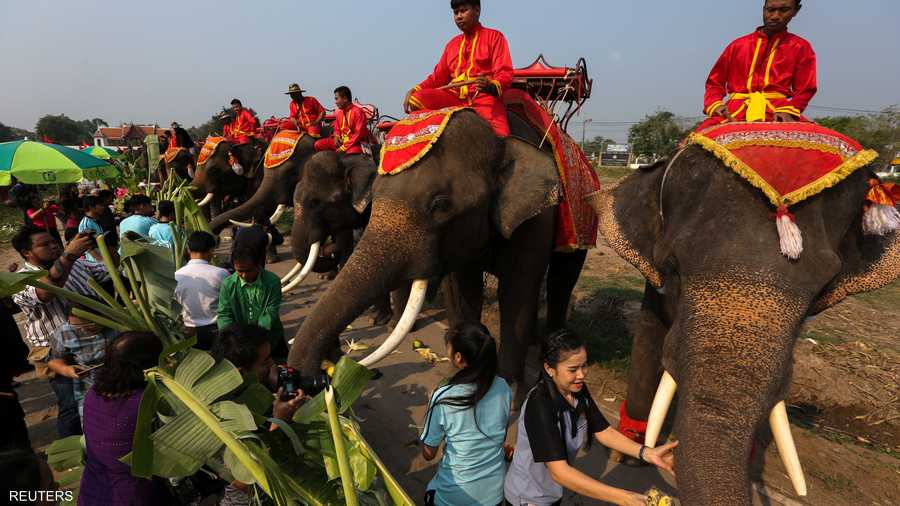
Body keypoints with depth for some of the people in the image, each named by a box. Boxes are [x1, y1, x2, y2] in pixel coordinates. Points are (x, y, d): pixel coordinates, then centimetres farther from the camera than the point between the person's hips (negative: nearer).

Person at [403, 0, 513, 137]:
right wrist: (416, 90, 3)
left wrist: (491, 86, -26)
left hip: (483, 96, -4)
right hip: (455, 96, 5)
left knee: (498, 136, -33)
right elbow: (438, 77, 22)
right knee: (416, 99, -20)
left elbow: (505, 73, -3)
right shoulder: (452, 44, 25)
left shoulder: (494, 37, 10)